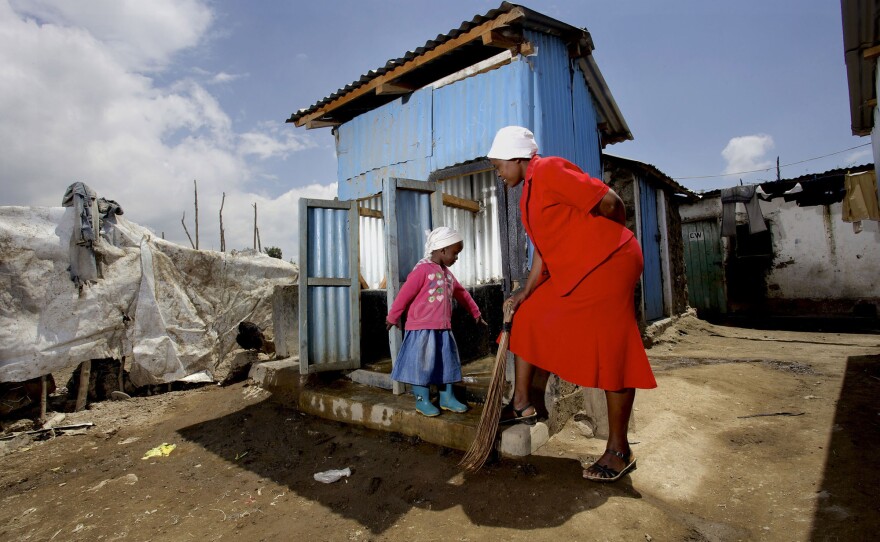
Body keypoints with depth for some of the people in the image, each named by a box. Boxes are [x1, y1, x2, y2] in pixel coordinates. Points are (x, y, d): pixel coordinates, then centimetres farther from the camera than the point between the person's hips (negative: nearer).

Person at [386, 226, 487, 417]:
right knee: (422, 363, 1)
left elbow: (461, 293, 23)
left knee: (447, 362, 14)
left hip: (443, 328, 9)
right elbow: (404, 294, -13)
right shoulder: (423, 269, -15)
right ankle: (422, 400, 15)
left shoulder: (446, 272, 13)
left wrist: (475, 313, 30)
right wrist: (393, 317, -7)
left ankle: (447, 397, 27)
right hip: (422, 328, -9)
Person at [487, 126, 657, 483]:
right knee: (527, 319, 10)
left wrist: (611, 241, 1)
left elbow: (610, 203, -19)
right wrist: (524, 293, 8)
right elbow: (543, 250, 15)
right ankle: (522, 405, 23)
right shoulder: (530, 191, 15)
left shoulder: (548, 171, -15)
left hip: (607, 264, -10)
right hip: (572, 273, 10)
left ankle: (619, 451, 10)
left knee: (612, 352, -4)